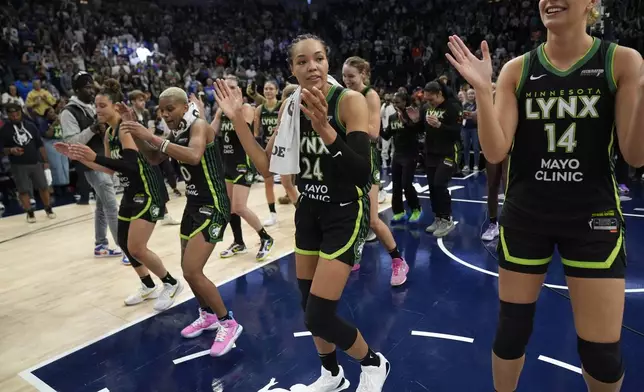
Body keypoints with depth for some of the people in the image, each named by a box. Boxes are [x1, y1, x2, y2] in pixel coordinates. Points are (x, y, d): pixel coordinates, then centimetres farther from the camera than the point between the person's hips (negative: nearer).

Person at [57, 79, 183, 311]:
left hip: (147, 192, -10)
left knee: (137, 249, -9)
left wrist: (94, 157, -34)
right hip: (131, 193, 10)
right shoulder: (109, 132, 10)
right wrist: (79, 157, 9)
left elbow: (131, 164, -30)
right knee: (124, 244, 16)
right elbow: (112, 168, 15)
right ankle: (149, 287, 34)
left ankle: (171, 284, 12)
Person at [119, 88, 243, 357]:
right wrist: (138, 138, 2)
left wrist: (154, 138, -35)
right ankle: (208, 315, 38)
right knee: (188, 269, 16)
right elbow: (154, 160, 19)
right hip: (194, 203, 9)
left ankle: (228, 323, 4)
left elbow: (194, 156, -36)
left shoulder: (199, 126, -16)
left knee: (192, 271, -13)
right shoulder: (176, 133, 9)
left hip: (213, 205, -9)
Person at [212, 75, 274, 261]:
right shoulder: (221, 109, 9)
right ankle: (239, 243, 27)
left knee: (239, 207, -12)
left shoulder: (246, 108, -10)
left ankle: (266, 239, 6)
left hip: (243, 163, -7)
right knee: (229, 206, 12)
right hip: (227, 162, 7)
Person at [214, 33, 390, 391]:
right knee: (308, 307, 15)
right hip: (310, 210, 6)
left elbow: (362, 172, -28)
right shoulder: (291, 106, 1)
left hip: (346, 214, -6)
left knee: (319, 316, -8)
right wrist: (238, 120, -7)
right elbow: (267, 166, 1)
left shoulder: (351, 101, -18)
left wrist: (325, 129, -41)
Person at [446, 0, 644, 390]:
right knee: (512, 328, 11)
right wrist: (483, 90, -20)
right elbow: (496, 152, -9)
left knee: (602, 350, 5)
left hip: (593, 216, 0)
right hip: (525, 215, 1)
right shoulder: (517, 70, -1)